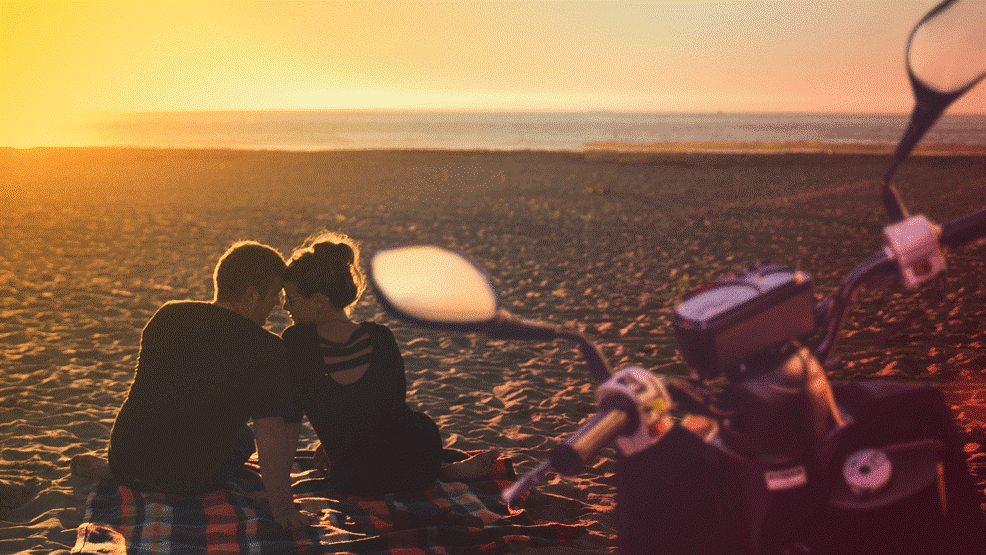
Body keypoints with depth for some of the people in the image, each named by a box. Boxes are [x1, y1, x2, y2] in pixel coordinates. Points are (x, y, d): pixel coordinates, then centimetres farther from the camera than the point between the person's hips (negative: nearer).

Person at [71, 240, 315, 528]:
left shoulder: (167, 315, -2)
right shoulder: (266, 349, -21)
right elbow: (270, 432, -25)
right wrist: (281, 506, -19)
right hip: (192, 481, -5)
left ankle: (106, 467, 27)